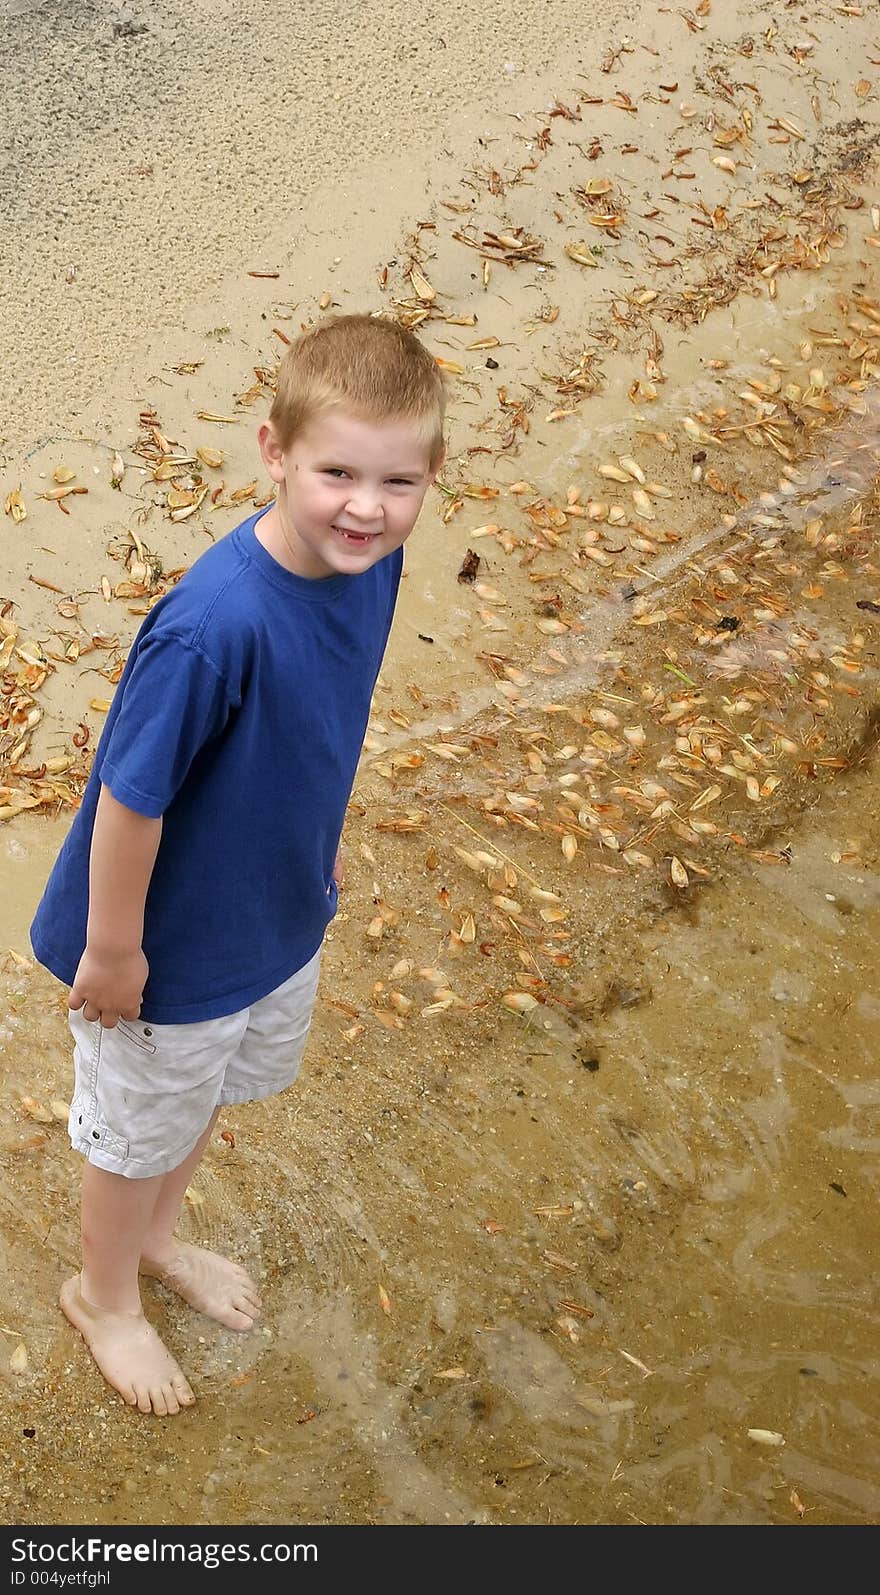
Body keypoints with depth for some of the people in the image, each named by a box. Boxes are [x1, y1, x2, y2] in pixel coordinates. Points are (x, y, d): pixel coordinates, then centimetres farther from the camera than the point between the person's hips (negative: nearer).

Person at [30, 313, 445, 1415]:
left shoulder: (370, 561, -16)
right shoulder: (214, 626, -40)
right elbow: (130, 798, -28)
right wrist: (113, 948, -17)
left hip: (281, 912, 7)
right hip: (175, 944, -7)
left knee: (213, 1092, 31)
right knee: (142, 1123, 21)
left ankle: (157, 1236, 60)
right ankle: (104, 1294, 50)